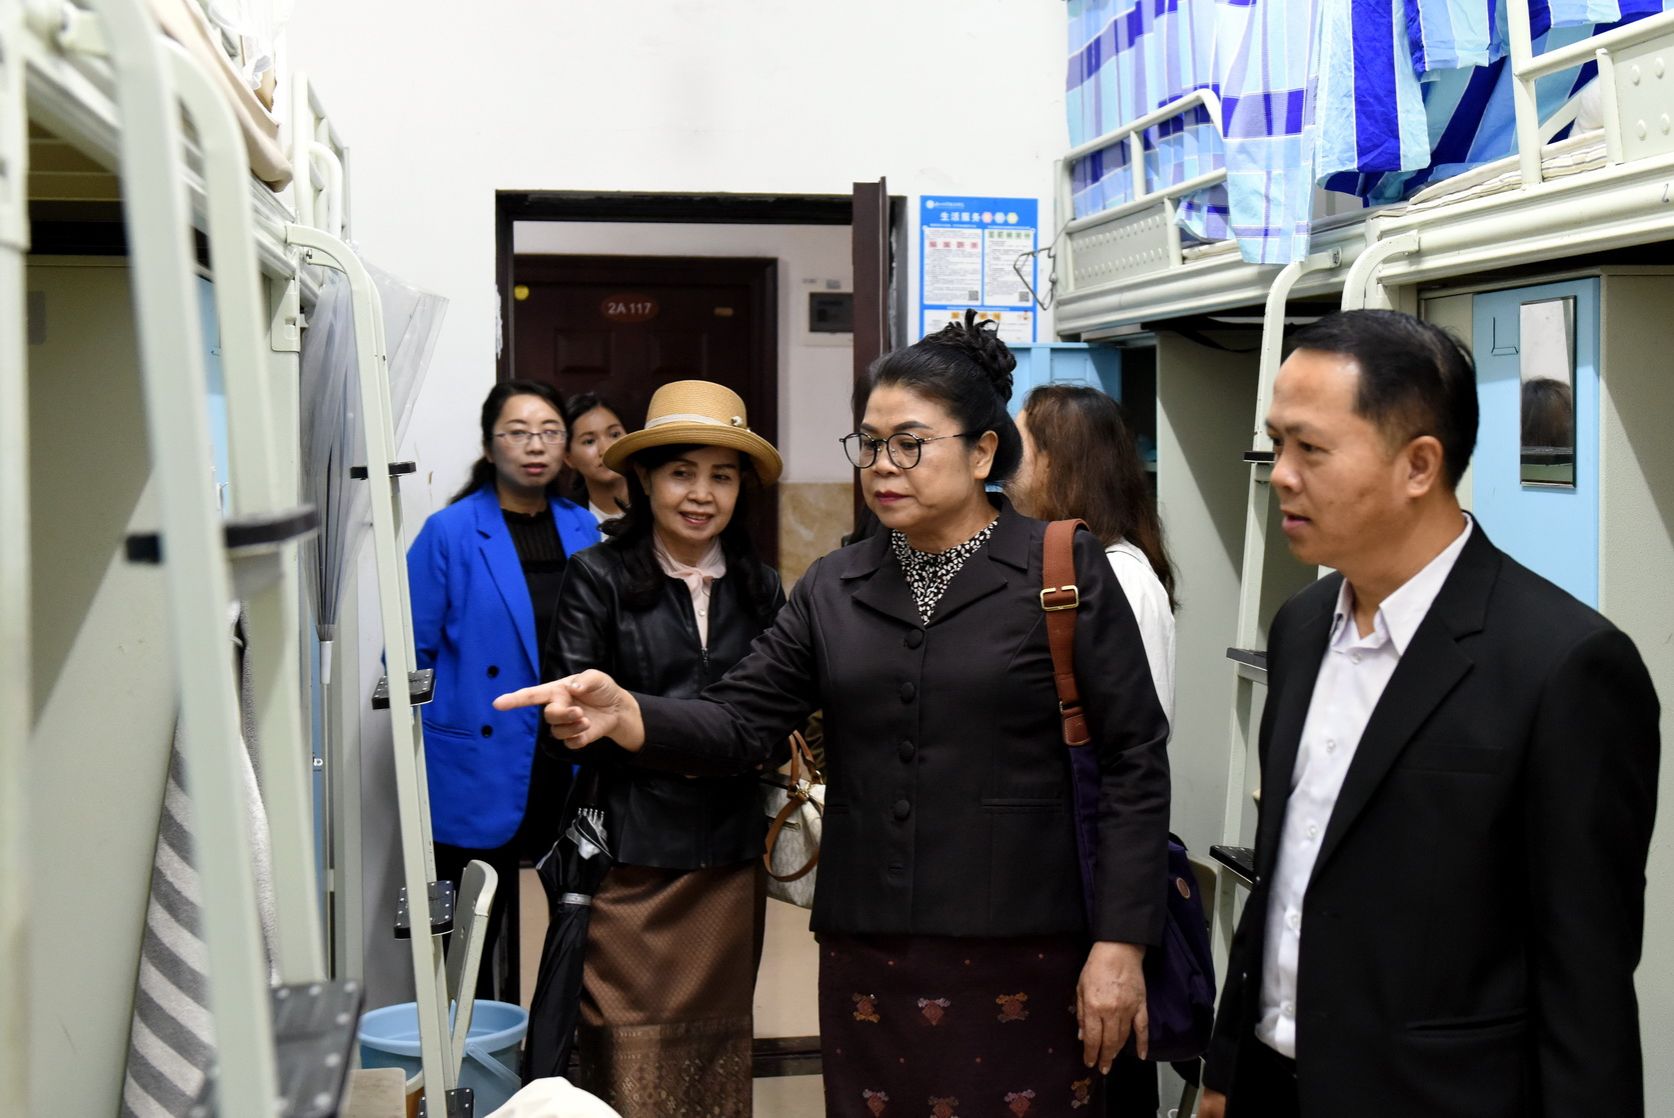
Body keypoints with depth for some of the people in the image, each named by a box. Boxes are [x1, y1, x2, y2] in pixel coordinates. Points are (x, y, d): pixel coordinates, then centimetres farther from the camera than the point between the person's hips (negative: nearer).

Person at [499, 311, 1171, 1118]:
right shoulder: (834, 588, 9)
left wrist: (1118, 944, -8)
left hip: (1016, 955, -3)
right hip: (866, 953, 4)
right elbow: (743, 718, 2)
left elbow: (1134, 763, -4)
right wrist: (627, 715, -18)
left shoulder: (1064, 572, -4)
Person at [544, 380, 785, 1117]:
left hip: (729, 855, 4)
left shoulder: (758, 587, 11)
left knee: (719, 1049, 9)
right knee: (631, 1057, -4)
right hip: (631, 854, -4)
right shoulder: (599, 577, -2)